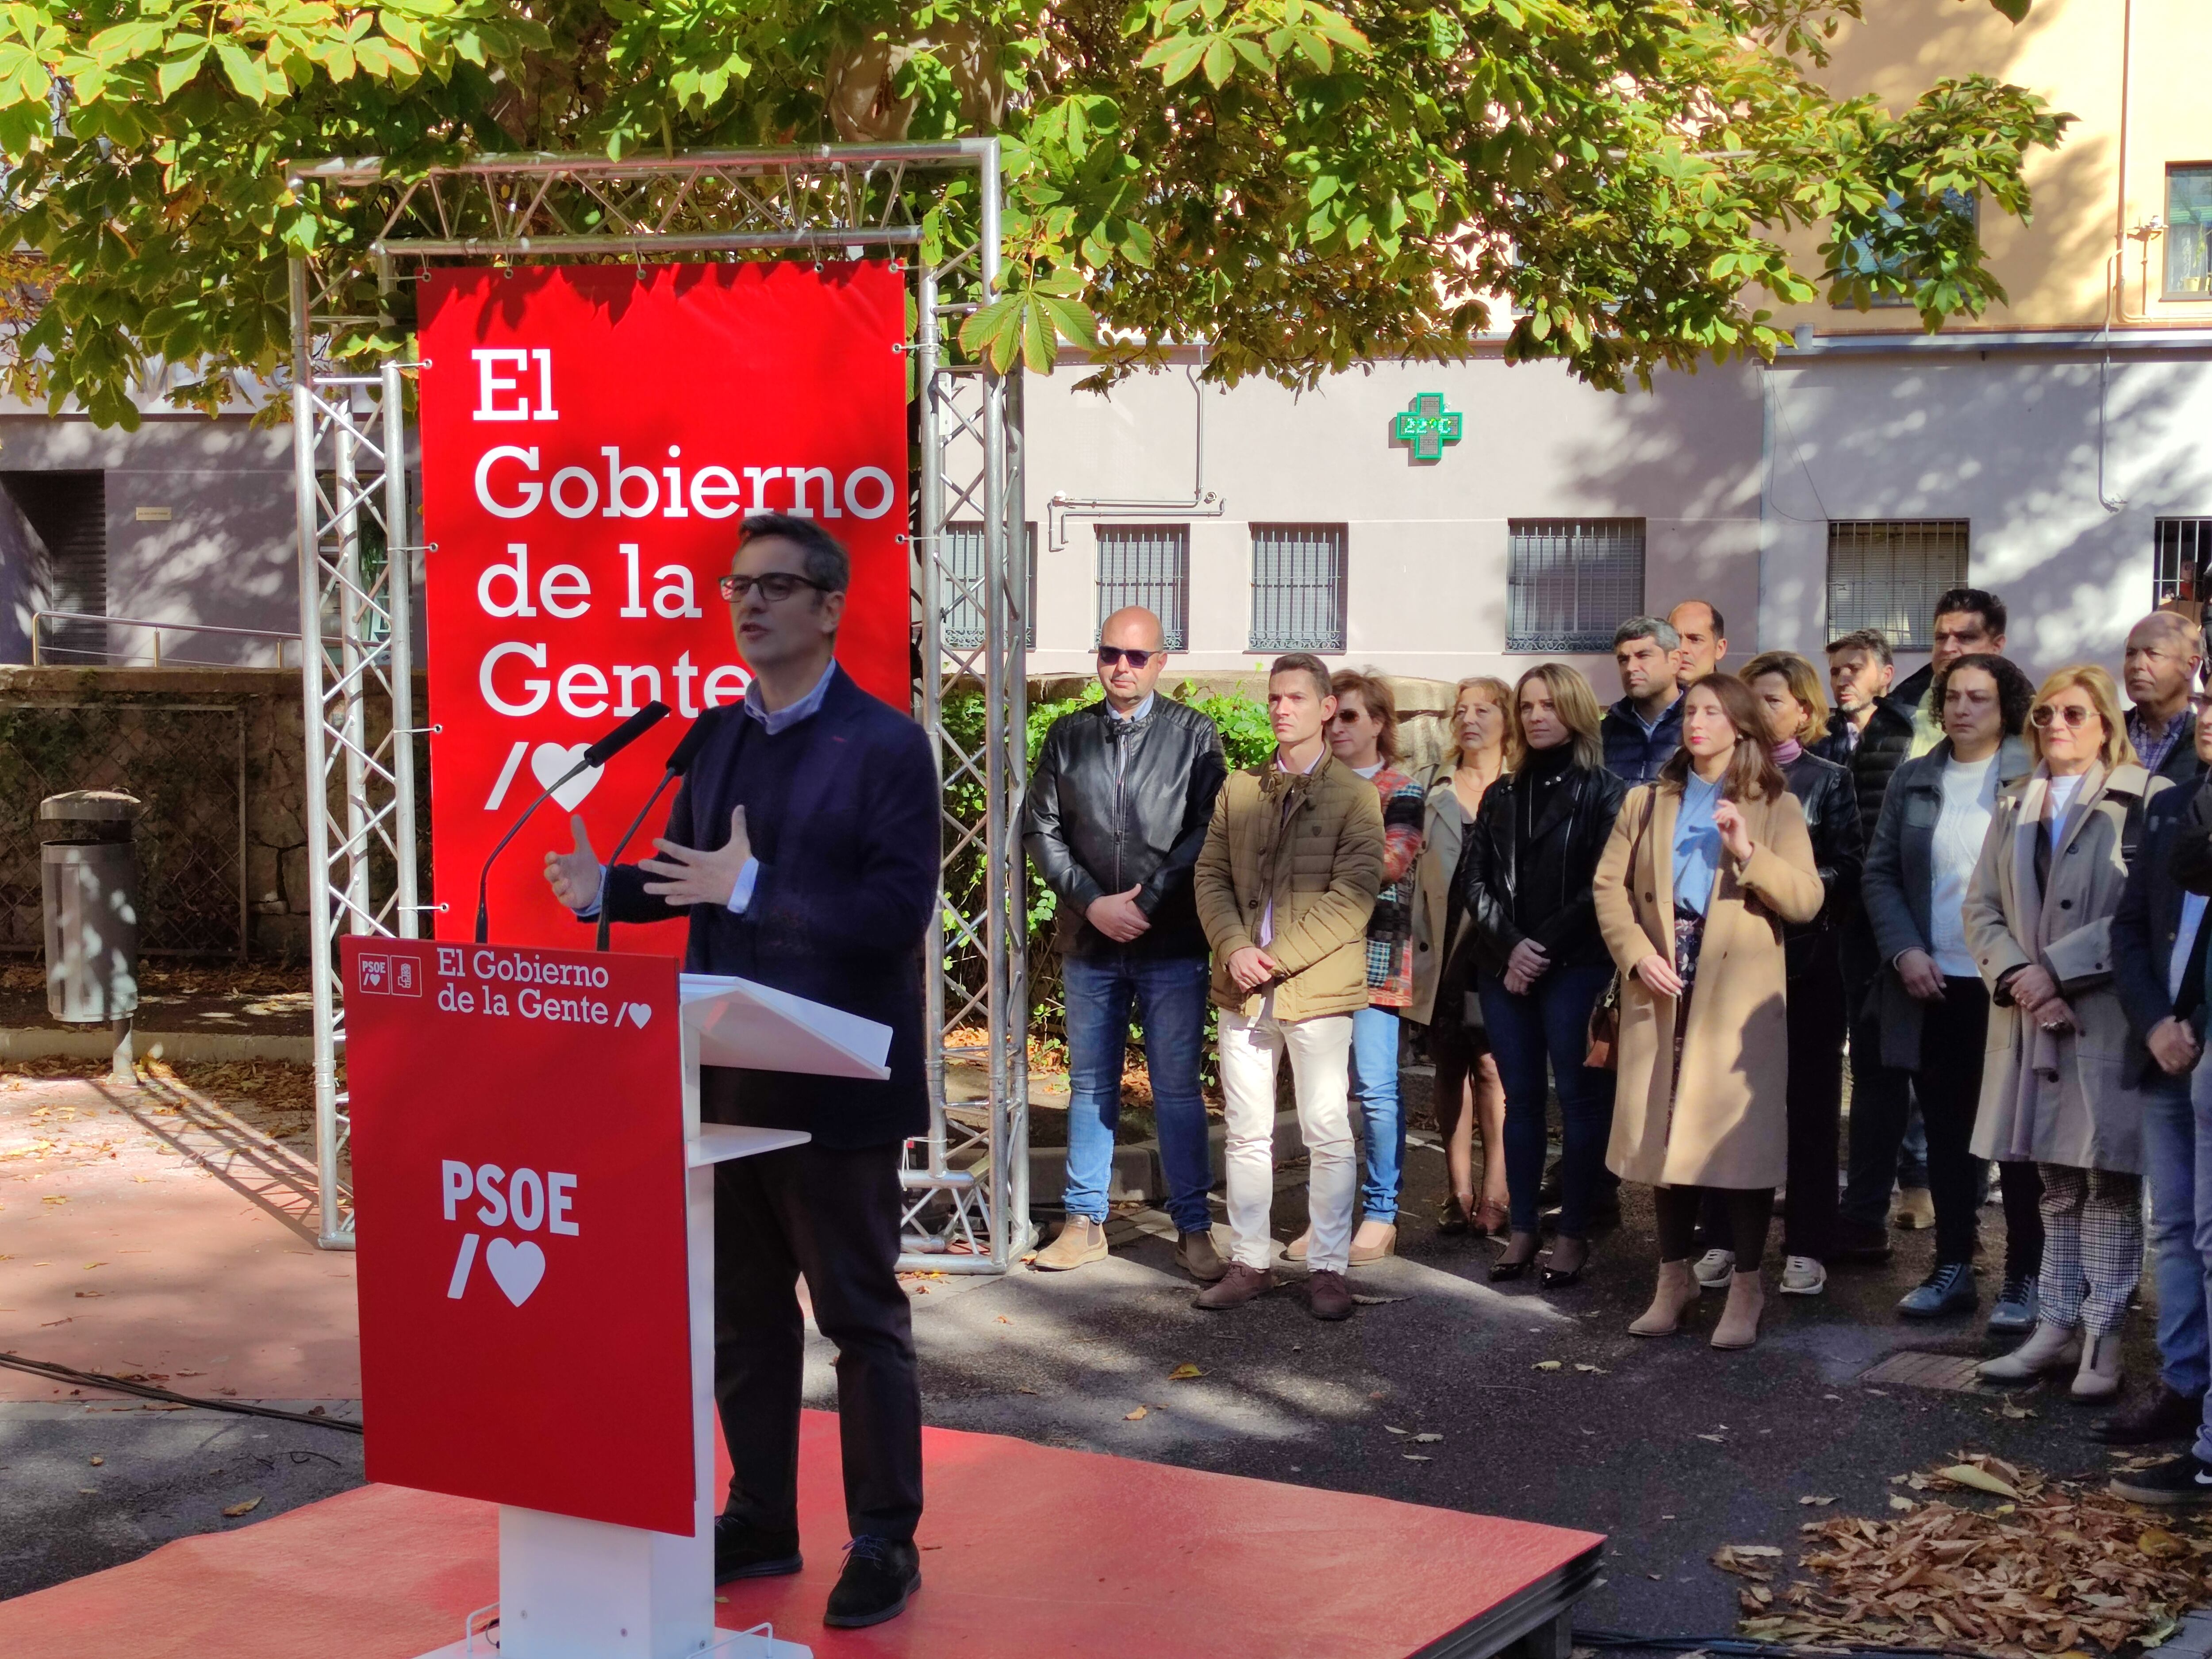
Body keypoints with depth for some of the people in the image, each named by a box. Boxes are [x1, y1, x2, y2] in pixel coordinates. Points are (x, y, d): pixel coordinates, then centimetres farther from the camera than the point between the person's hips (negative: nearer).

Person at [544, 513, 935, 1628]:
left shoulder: (886, 746, -11)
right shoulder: (715, 738, 10)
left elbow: (898, 912, -20)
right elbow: (695, 878, 15)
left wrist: (753, 887, -25)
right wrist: (606, 890, -5)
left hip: (831, 1087, -7)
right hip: (723, 1078, 7)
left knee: (860, 1315, 5)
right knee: (744, 1310, 15)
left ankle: (885, 1541, 16)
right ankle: (760, 1521, 28)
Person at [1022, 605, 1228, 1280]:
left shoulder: (1193, 734, 1)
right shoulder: (1068, 735, 8)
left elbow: (1207, 831, -5)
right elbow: (1041, 828, 5)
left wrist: (1146, 902, -12)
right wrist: (1092, 902, -7)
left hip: (1172, 944, -3)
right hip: (1089, 940, 3)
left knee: (1178, 1088, 0)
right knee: (1090, 1086, 10)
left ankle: (1193, 1228, 7)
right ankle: (1085, 1223, 18)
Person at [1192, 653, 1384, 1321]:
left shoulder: (1354, 795, -2)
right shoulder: (1238, 789, 13)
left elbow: (1352, 896, -11)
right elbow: (1211, 876, 9)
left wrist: (1277, 958, -16)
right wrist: (1234, 949, -9)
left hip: (1318, 989, -4)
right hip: (1244, 989, 4)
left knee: (1328, 1134, 0)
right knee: (1247, 1134, 9)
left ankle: (1328, 1268, 8)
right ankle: (1249, 1261, 18)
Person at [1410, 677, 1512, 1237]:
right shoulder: (1436, 792, 13)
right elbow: (1420, 872, 13)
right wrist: (1420, 948, 6)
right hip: (1445, 954, 4)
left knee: (1491, 1066, -7)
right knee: (1450, 1069, 5)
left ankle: (1494, 1195, -2)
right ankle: (1459, 1193, 10)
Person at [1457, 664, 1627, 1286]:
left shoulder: (1603, 792, 0)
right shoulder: (1501, 795, 14)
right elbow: (1474, 878, 7)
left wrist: (1545, 947, -12)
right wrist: (1510, 946, -9)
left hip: (1576, 967, -4)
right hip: (1504, 969, 4)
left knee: (1580, 1098, -2)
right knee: (1521, 1098, 7)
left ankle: (1574, 1233, 3)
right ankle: (1522, 1229, 12)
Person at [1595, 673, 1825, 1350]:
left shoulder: (1776, 807, 5)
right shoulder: (1645, 803, 14)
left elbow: (1806, 900, -5)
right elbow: (1610, 886, 6)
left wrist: (1749, 853, -20)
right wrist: (1637, 953, -10)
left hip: (1739, 995, -3)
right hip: (1661, 991, 3)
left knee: (1739, 1136, -4)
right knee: (1664, 1132, 6)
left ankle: (1745, 1288, 5)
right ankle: (1674, 1277, 19)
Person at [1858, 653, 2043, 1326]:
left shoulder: (2036, 778, -3)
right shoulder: (1912, 781, 10)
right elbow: (1880, 874, 9)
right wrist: (1903, 951, -5)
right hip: (1933, 986, 4)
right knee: (1946, 1132, 11)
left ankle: (2025, 1277, 10)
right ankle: (1953, 1266, 20)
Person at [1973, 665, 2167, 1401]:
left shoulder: (2146, 801, -4)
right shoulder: (2015, 808, 15)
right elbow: (1982, 908, 10)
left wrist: (2056, 968, -15)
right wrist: (2016, 976, -8)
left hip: (2109, 1021, -5)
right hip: (2032, 1021, 5)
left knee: (2109, 1182, -2)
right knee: (2057, 1185, 11)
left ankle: (2103, 1338, 4)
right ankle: (2057, 1328, 17)